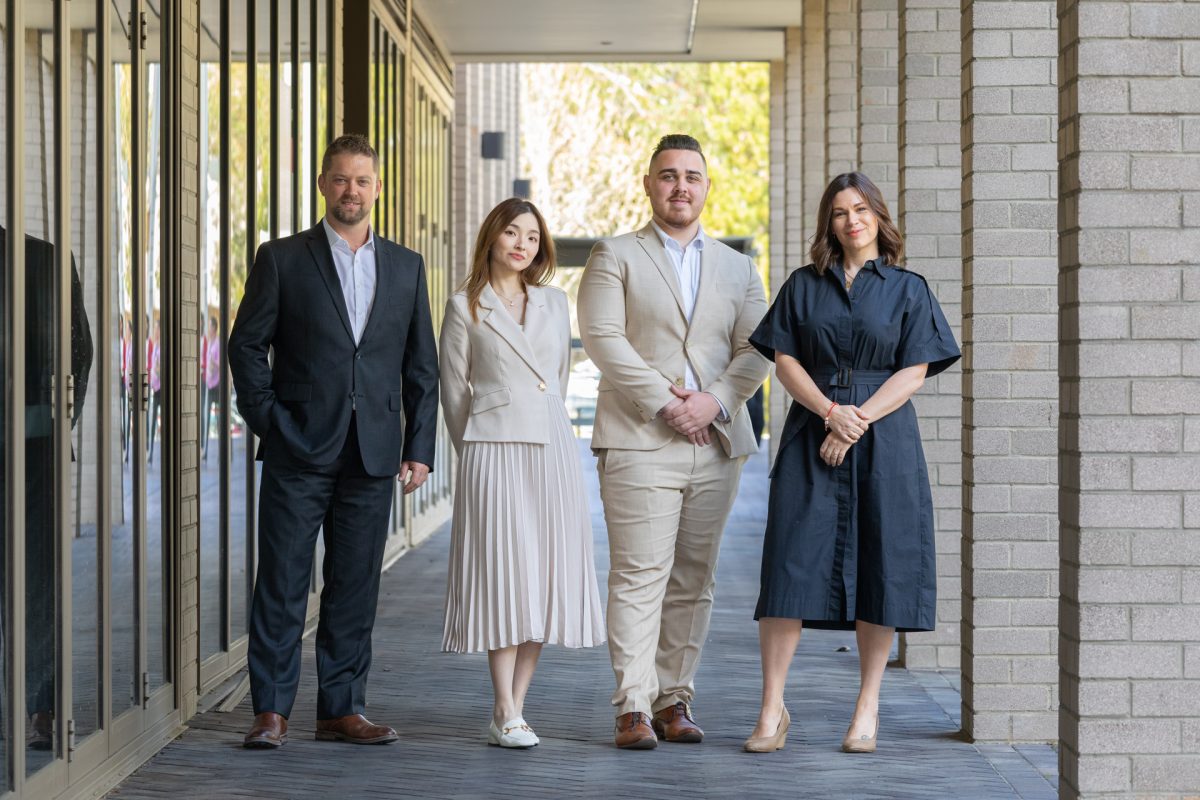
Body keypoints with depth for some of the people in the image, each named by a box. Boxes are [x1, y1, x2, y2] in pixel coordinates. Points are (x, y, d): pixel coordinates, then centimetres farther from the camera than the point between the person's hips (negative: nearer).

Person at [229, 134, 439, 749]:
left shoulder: (406, 267, 12)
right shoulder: (282, 259, 4)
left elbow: (422, 367, 12)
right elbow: (246, 345, 2)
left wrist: (419, 447, 6)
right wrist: (268, 421, -6)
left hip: (372, 455, 3)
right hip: (299, 451, -2)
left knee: (355, 585, 6)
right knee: (282, 583, -1)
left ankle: (342, 709, 13)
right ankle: (271, 710, 5)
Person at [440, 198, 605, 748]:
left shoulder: (554, 303, 14)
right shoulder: (465, 308, 3)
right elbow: (454, 390, 6)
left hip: (552, 449, 4)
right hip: (494, 450, -4)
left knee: (545, 576, 1)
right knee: (504, 570, -8)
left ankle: (514, 705, 7)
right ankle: (506, 715, -6)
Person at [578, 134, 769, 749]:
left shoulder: (736, 268, 18)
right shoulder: (615, 258, 7)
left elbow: (756, 349, 8)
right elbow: (602, 338, -6)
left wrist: (715, 400, -10)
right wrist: (665, 402, -14)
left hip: (716, 445, 4)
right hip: (640, 442, -4)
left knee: (694, 580, 5)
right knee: (639, 576, -9)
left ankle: (675, 697, 11)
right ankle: (634, 706, -8)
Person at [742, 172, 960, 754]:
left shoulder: (908, 290, 7)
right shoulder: (803, 286, 11)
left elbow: (914, 372, -1)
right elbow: (784, 360, 4)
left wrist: (859, 419, -13)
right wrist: (830, 411, -12)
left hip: (884, 439, -1)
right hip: (811, 439, 1)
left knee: (880, 568, -1)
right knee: (791, 564, -7)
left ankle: (867, 707, 9)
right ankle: (772, 709, -4)